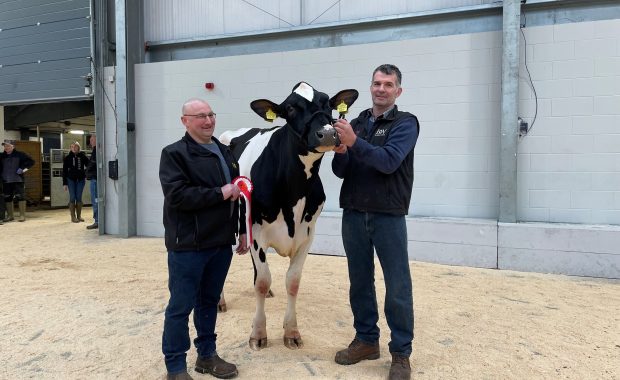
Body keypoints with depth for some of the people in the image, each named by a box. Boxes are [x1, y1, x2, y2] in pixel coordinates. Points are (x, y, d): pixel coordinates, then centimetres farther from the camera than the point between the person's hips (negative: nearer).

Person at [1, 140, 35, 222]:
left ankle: (22, 215, -1)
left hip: (18, 180, -4)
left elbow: (31, 161, -3)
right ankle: (10, 215, 19)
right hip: (6, 181, 5)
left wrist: (23, 168, -10)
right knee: (7, 198, 9)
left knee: (20, 197, -6)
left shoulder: (20, 155, 0)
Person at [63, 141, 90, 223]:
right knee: (72, 198, 0)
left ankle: (79, 216, 14)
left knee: (79, 198, 6)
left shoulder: (82, 156, 1)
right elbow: (64, 171, 1)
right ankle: (73, 217, 5)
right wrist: (64, 183, -3)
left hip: (80, 179, 1)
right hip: (71, 179, -1)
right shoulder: (67, 158, 0)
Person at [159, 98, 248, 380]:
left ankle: (207, 355, 32)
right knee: (181, 306, 4)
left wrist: (242, 230, 14)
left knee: (209, 301, 17)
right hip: (187, 244, -6)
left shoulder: (225, 152, 13)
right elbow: (177, 195, -21)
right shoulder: (174, 153, -7)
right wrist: (219, 194, -17)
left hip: (221, 242, 6)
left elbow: (237, 194, 17)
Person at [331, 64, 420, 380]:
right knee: (360, 281, 14)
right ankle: (366, 340, 29)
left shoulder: (405, 123, -2)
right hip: (353, 215, 5)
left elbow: (389, 161, -18)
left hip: (388, 217, -4)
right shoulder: (356, 123, 11)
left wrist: (354, 142, -27)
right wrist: (340, 151, -13)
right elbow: (340, 171, 7)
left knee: (397, 287, 3)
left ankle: (401, 353, 16)